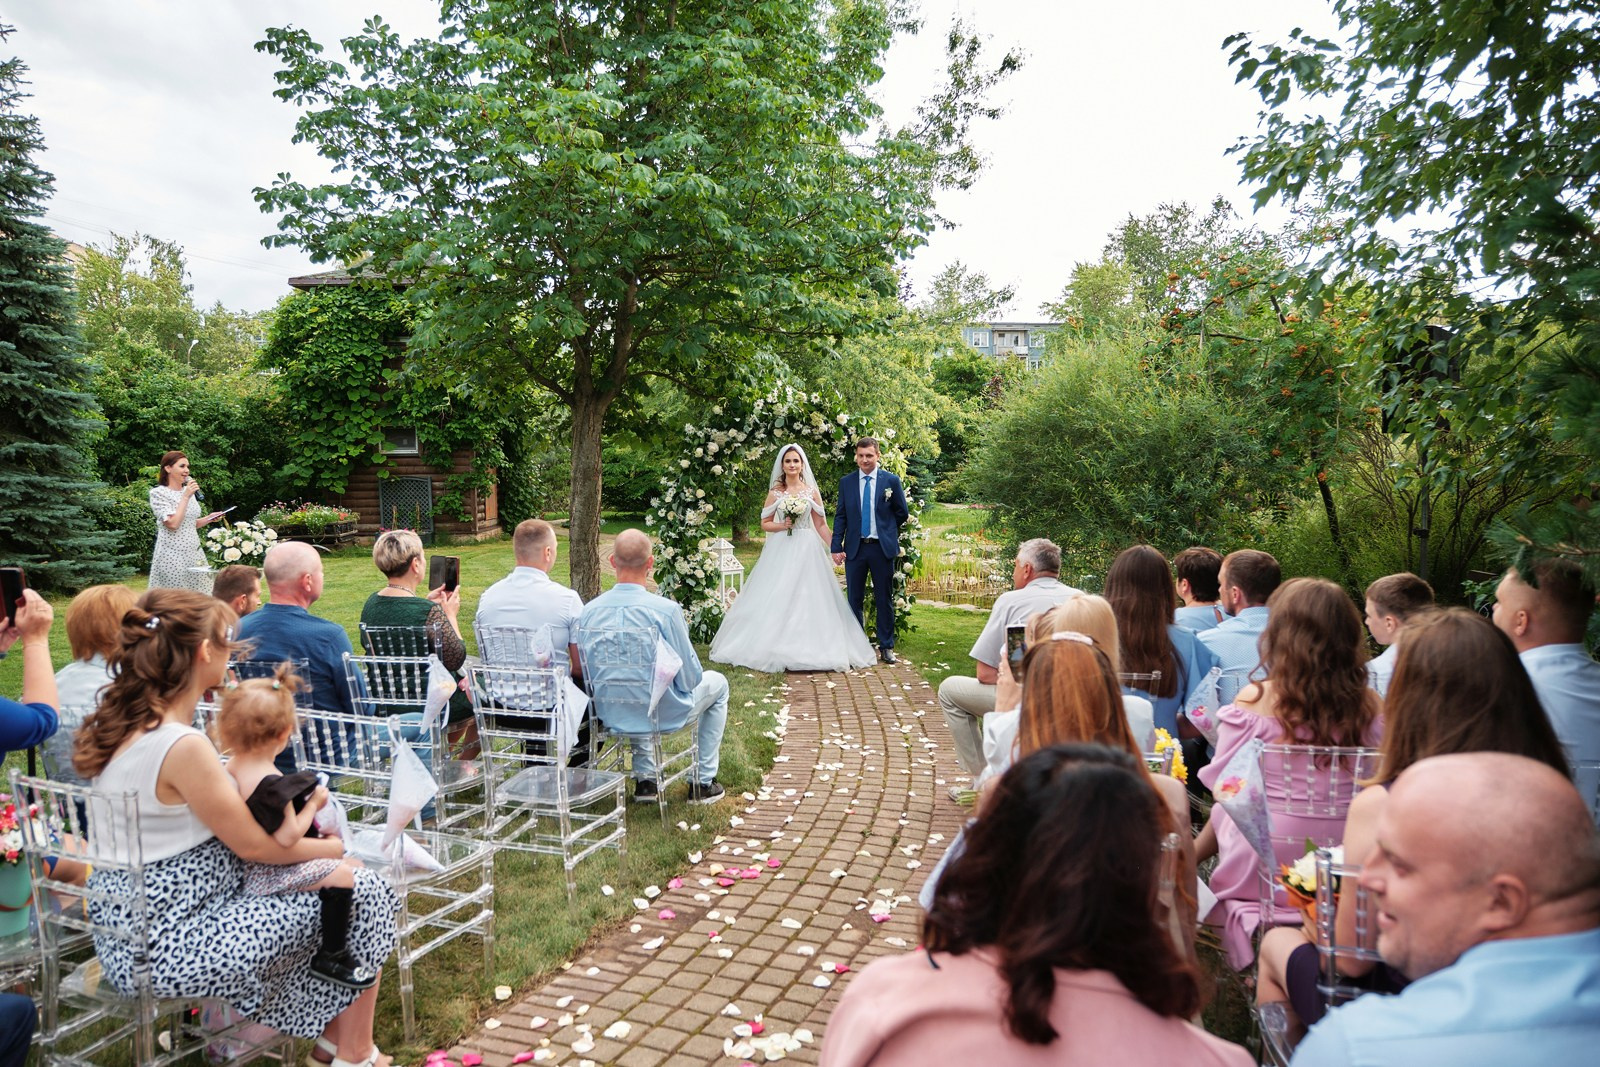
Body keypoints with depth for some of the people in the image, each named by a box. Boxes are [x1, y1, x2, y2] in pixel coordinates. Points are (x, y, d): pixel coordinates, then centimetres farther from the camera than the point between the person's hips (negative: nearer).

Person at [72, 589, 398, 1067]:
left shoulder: (117, 725, 1)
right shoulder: (183, 748, -27)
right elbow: (255, 845, -17)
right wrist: (335, 847, -2)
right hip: (172, 948, -9)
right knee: (363, 893, -2)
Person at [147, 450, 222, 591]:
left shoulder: (188, 491, 12)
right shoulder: (158, 493, -7)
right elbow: (173, 524, -18)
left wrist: (209, 518, 4)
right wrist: (186, 496, -16)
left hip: (194, 553, 6)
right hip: (172, 555, -6)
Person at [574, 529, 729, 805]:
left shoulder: (588, 611, -12)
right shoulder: (666, 610, -24)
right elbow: (690, 677, -15)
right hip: (663, 715, -4)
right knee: (717, 683, 25)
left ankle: (644, 779, 38)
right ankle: (703, 783, 28)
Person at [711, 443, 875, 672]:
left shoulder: (812, 491, 6)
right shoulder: (775, 492, 5)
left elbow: (820, 525, 7)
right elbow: (765, 523, 6)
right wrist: (782, 525, -12)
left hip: (807, 549, 0)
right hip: (781, 550, 0)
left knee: (808, 597, -2)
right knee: (778, 598, -2)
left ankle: (809, 649, 5)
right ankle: (778, 647, 5)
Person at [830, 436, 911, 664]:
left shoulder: (891, 480, 0)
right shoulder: (846, 482, 4)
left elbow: (902, 513, 8)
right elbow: (840, 516, 3)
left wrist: (885, 530, 9)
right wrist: (836, 547, -5)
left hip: (882, 548, -1)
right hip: (854, 548, 1)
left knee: (884, 600, 6)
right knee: (854, 599, 7)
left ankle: (886, 647, 16)